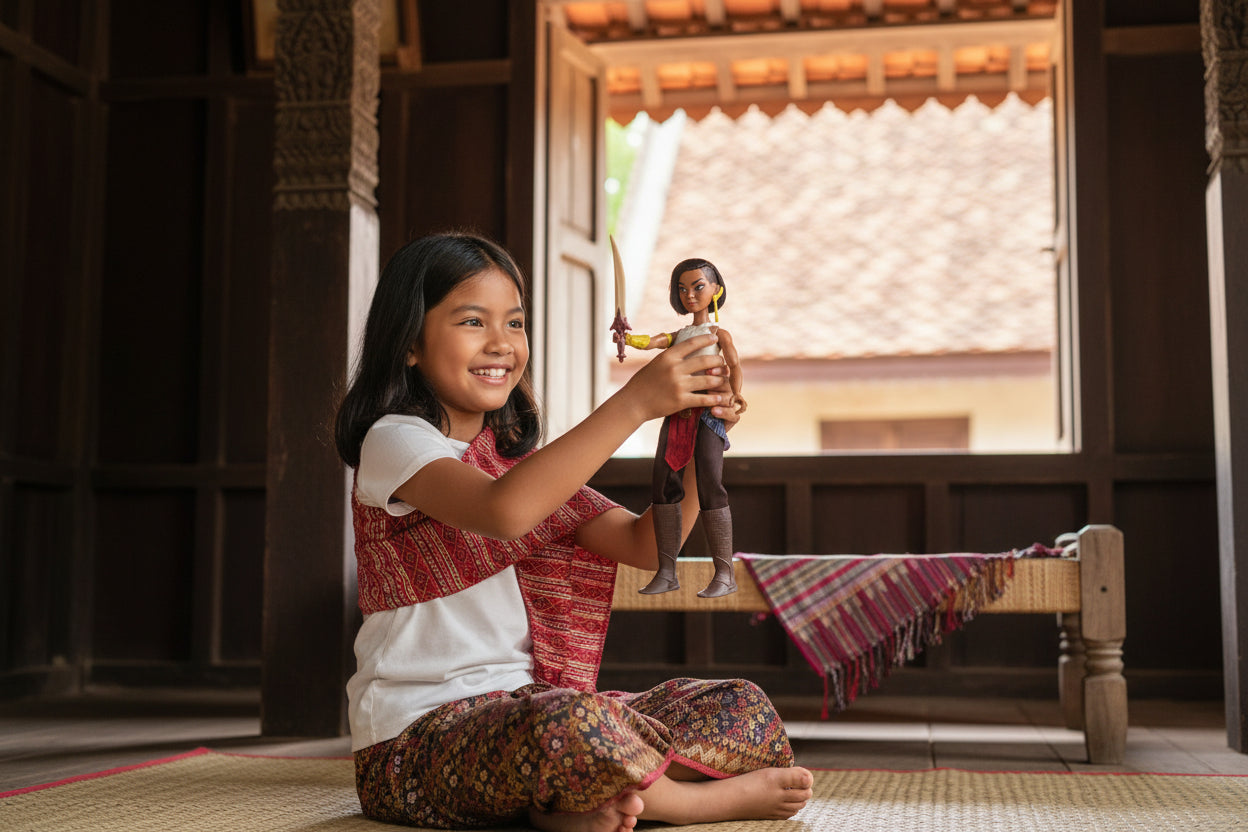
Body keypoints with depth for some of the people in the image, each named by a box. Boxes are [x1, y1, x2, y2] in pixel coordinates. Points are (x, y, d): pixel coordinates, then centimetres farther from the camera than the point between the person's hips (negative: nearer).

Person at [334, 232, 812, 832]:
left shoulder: (519, 457, 17)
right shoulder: (395, 440, -7)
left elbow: (645, 544, 7)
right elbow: (504, 510, -29)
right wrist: (634, 402, -28)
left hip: (525, 710, 8)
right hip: (416, 738, -7)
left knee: (747, 712, -5)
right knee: (574, 724, -39)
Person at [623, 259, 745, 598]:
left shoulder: (718, 334, 7)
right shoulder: (677, 335, 20)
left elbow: (734, 366, -8)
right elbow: (650, 342, 1)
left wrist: (735, 394, -24)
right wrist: (628, 338, -20)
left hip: (707, 414, -5)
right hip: (676, 415, 6)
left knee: (710, 487, -13)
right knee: (663, 485, -1)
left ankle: (725, 573, -7)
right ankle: (666, 571, 5)